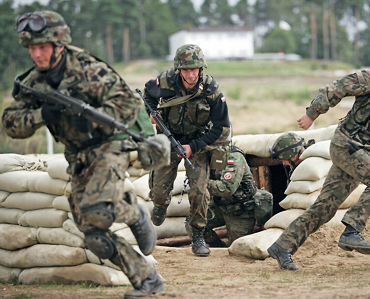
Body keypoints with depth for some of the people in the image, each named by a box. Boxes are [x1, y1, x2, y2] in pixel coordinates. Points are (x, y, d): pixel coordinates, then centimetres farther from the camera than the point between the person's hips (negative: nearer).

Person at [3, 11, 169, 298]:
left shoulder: (88, 69, -16)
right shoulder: (34, 81, 2)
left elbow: (131, 104, -20)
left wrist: (90, 119, -32)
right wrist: (41, 115, -21)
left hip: (109, 147, -7)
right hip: (79, 160, 7)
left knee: (97, 211, -29)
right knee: (95, 237, 1)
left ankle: (136, 215, 3)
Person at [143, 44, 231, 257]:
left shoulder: (212, 91, -23)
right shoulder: (165, 82, -19)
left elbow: (222, 127, -14)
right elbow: (148, 93, 7)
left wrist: (193, 147, -19)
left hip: (198, 144, -2)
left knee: (198, 191, -15)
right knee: (159, 189, -1)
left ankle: (198, 237, 4)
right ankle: (161, 204, 38)